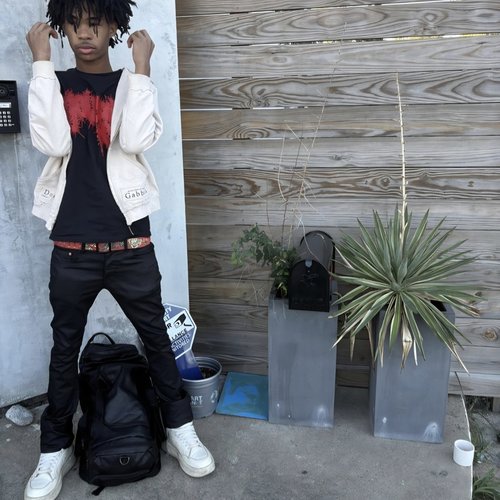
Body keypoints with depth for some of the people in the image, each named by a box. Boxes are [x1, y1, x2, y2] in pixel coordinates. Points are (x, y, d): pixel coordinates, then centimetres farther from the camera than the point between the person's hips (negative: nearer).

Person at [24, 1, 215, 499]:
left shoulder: (131, 83, 4)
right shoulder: (54, 84, 6)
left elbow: (136, 140, -15)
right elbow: (52, 144, -13)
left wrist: (141, 64, -10)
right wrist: (41, 61, -9)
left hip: (130, 244, 0)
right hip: (71, 248, 1)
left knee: (156, 338, 11)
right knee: (65, 348, 13)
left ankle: (179, 428, 30)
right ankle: (56, 448, 31)